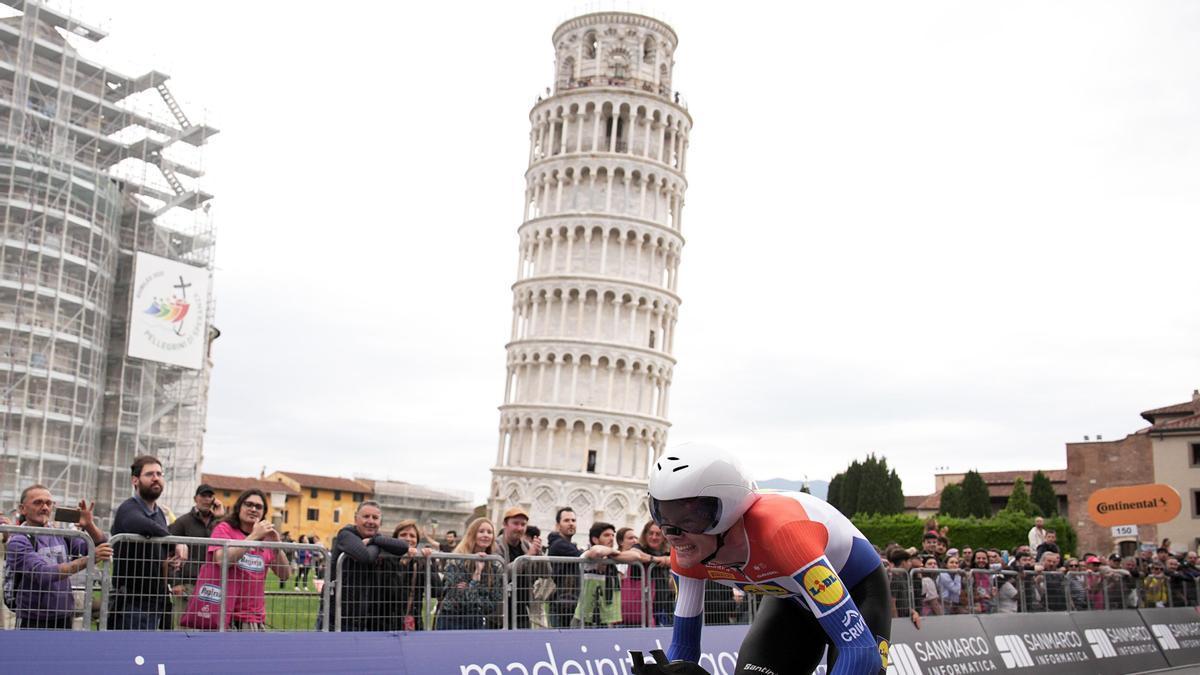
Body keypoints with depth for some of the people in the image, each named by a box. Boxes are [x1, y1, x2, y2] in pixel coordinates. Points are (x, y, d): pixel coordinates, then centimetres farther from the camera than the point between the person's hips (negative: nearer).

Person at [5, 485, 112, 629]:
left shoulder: (61, 536, 9)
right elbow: (42, 573, -24)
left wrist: (90, 526, -19)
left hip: (65, 621, 5)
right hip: (32, 623, -5)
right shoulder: (18, 542, -9)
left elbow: (101, 546, 2)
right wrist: (88, 559, -29)